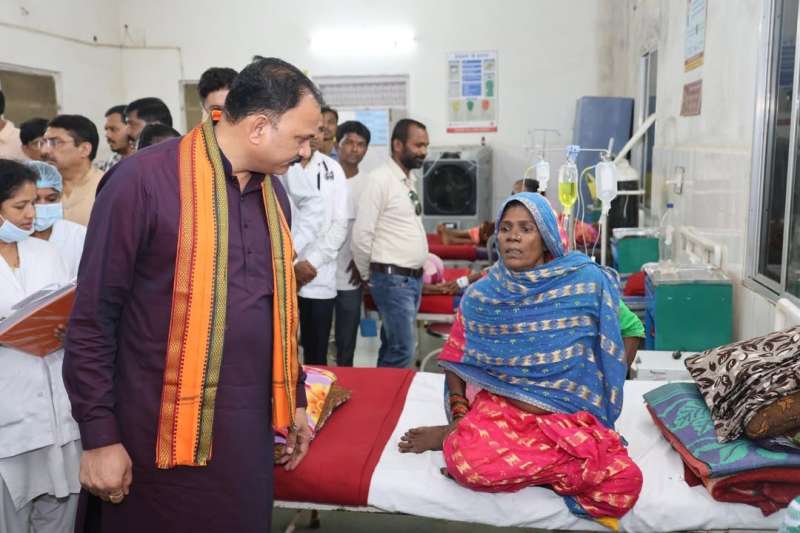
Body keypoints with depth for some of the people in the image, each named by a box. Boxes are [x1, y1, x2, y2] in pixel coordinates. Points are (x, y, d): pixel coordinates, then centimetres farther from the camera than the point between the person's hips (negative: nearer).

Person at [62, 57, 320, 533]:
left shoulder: (273, 191, 6)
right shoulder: (145, 179, -15)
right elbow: (92, 318, -11)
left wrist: (295, 399, 16)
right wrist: (99, 435, -9)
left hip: (248, 427, 6)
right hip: (161, 431, -5)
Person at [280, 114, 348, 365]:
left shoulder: (333, 170, 9)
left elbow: (339, 225, 3)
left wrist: (312, 261, -8)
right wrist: (290, 265, -10)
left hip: (320, 278, 3)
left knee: (317, 357, 10)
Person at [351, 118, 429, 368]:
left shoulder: (410, 180, 13)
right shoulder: (380, 179, -13)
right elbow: (362, 234, -15)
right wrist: (367, 276, -3)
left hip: (415, 277, 8)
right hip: (392, 279, -8)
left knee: (392, 347, 14)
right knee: (403, 350, -8)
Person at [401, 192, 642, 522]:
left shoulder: (587, 283, -2)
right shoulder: (481, 296, 2)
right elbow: (457, 360, 7)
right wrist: (460, 416, -5)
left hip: (569, 415, 3)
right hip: (500, 407, -2)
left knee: (623, 482, -27)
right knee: (467, 461, -36)